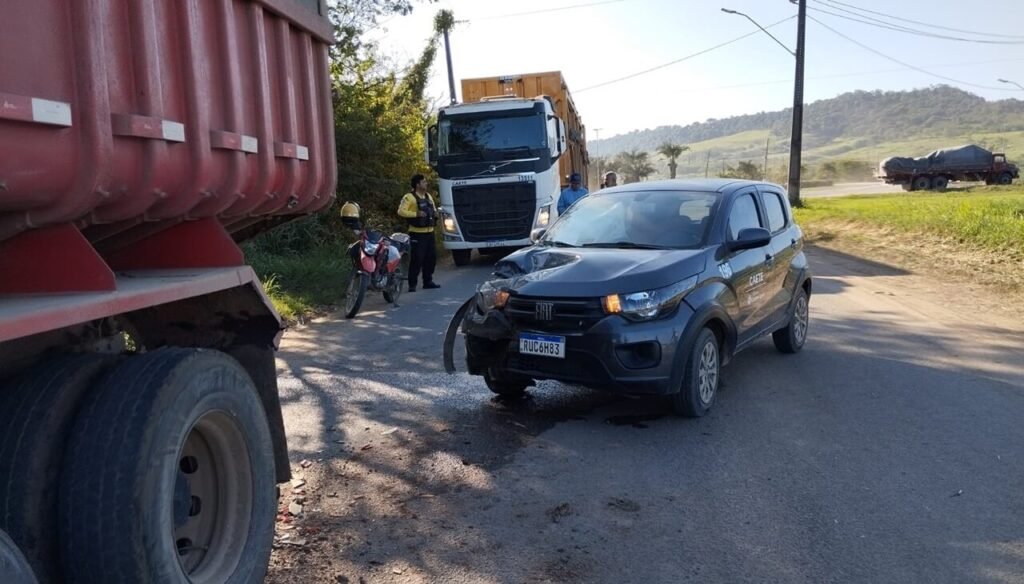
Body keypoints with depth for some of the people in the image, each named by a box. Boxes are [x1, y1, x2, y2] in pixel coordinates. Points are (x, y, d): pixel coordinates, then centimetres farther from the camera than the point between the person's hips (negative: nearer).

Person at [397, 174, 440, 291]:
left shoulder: (428, 196, 16)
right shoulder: (409, 197, -9)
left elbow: (433, 209, 30)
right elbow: (401, 211, -17)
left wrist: (435, 213, 7)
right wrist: (416, 214, -24)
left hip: (429, 232, 8)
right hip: (417, 234, -8)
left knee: (431, 258, 11)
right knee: (416, 259, -9)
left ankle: (428, 281, 22)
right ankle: (412, 284, -4)